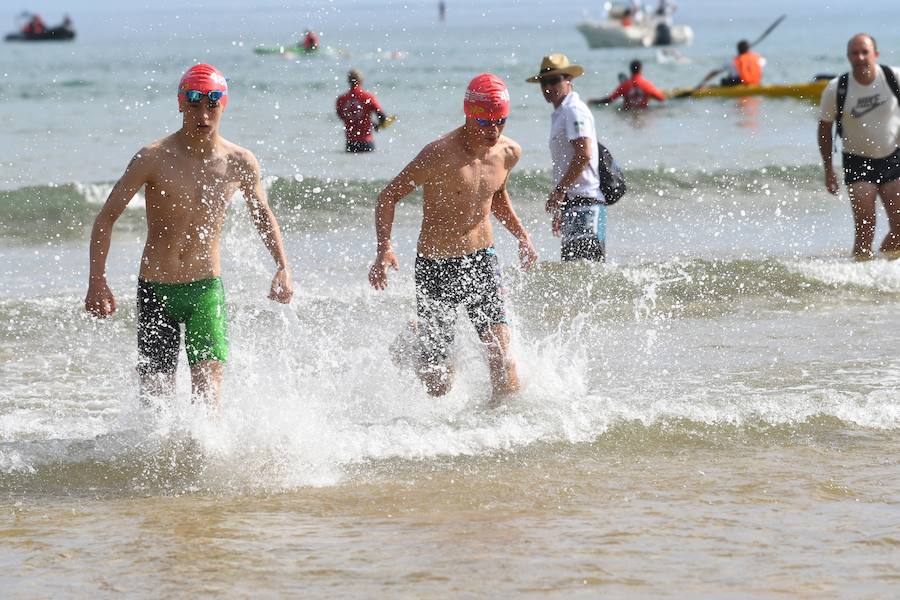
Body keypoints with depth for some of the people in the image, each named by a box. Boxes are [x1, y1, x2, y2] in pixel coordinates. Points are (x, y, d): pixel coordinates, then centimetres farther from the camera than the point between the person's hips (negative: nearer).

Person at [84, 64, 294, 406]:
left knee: (208, 387, -16)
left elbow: (263, 215, 19)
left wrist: (283, 268, 10)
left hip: (207, 288, 1)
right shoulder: (154, 158, -10)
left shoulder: (239, 163, -1)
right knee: (156, 392, 2)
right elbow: (107, 217, -4)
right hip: (155, 289, -1)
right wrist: (97, 281, -13)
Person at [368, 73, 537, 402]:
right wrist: (384, 249, -28)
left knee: (500, 352, -17)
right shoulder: (441, 155, -20)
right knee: (436, 382, 1)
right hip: (436, 267, -4)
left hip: (482, 262, 4)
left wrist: (522, 236, 13)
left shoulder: (508, 153, 1)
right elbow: (388, 196, -14)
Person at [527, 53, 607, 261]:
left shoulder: (574, 111, -9)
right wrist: (559, 208, 26)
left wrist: (559, 190, -18)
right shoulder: (560, 114, 22)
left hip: (583, 201, -11)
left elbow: (583, 154, -20)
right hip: (571, 202, 11)